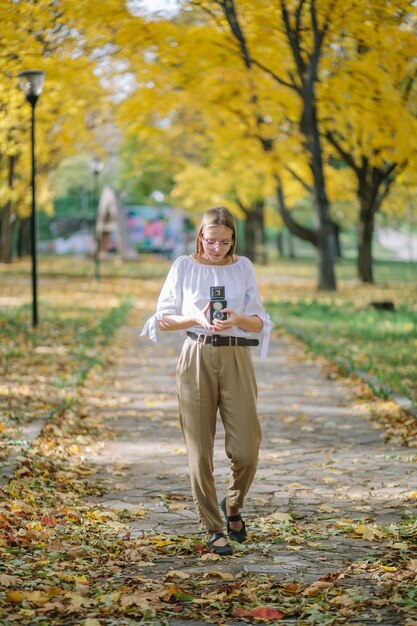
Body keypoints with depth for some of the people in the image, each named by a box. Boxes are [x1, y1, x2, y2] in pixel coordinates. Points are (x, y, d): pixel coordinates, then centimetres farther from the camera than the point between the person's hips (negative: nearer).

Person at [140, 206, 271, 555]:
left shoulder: (243, 268, 8)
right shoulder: (184, 267, 4)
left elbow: (259, 323, 8)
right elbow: (163, 318, 5)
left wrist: (238, 320, -14)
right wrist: (197, 319, -13)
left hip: (236, 359, 1)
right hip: (198, 359, -1)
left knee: (246, 448, -7)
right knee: (201, 449, -1)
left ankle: (233, 505, 24)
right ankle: (213, 529, 10)